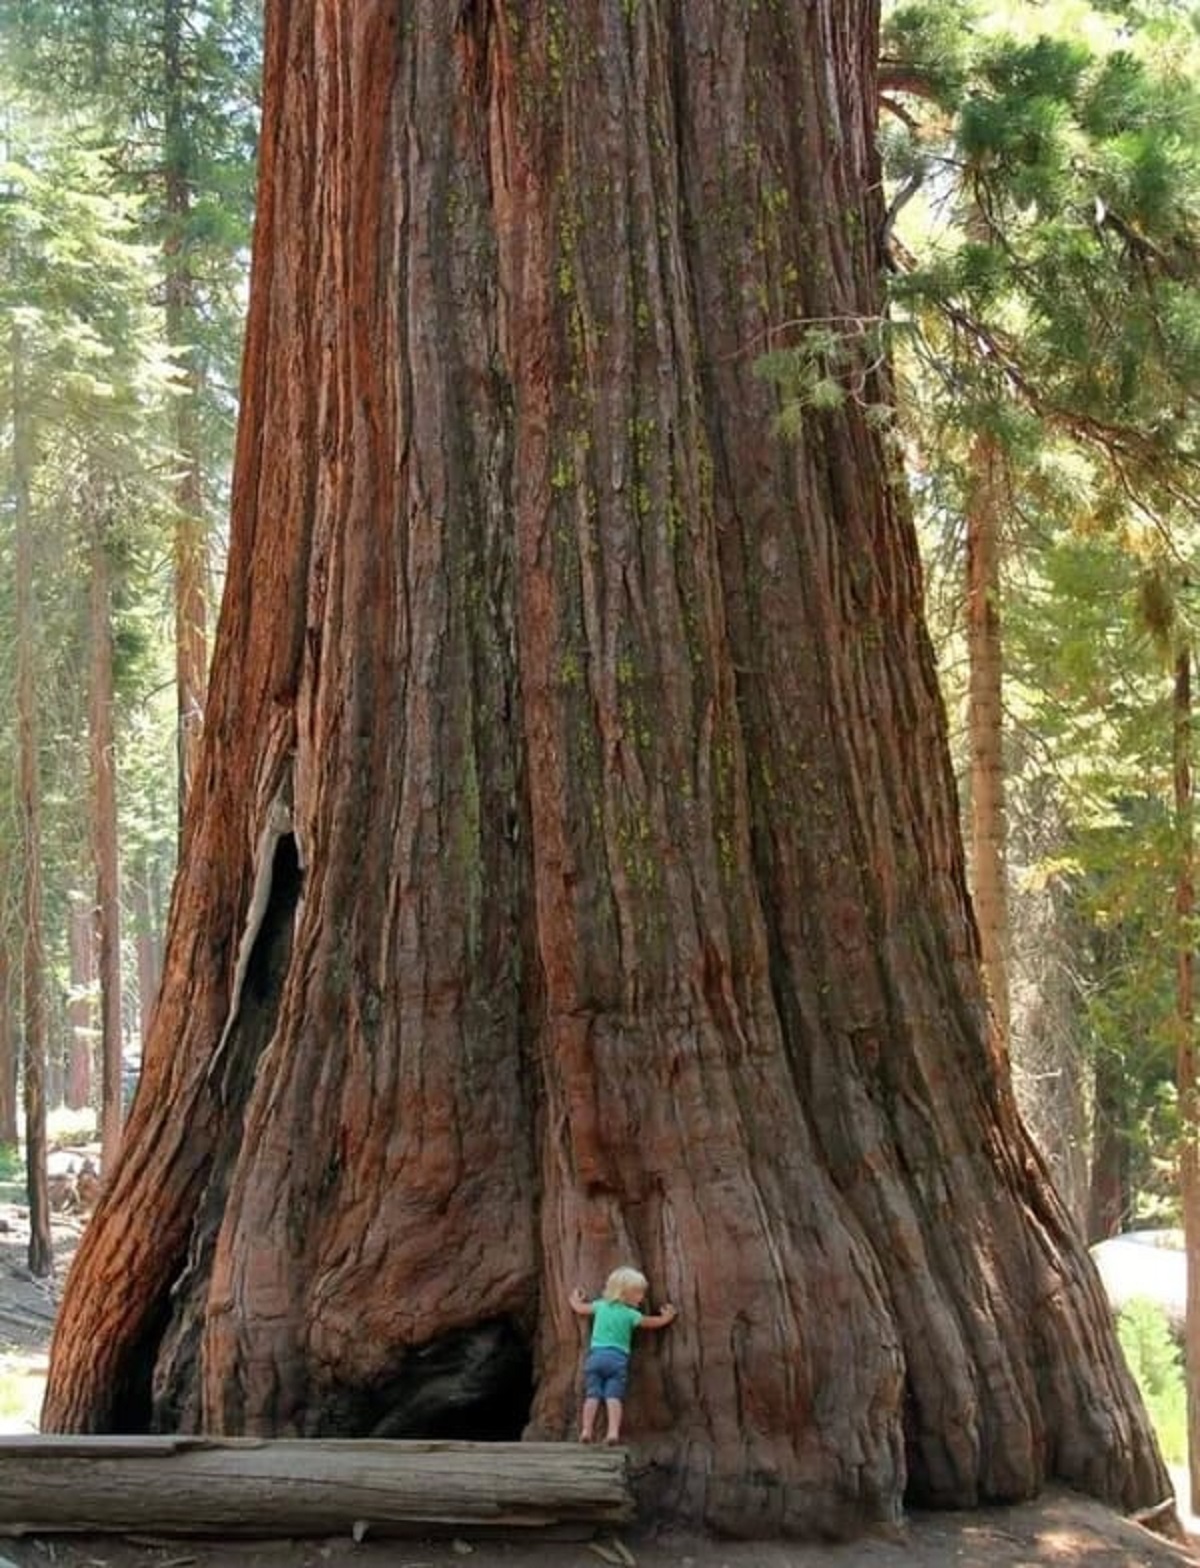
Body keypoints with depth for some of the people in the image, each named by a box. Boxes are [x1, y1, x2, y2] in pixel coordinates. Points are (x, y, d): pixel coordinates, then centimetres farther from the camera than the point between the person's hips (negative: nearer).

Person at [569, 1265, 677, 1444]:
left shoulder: (600, 1306, 12)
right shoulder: (631, 1315, 2)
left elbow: (580, 1309, 27)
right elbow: (656, 1322, 12)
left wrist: (575, 1300, 49)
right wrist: (667, 1317, 32)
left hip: (596, 1354, 3)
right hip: (618, 1357, -3)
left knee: (592, 1394, 1)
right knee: (614, 1395, -7)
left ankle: (587, 1430, -6)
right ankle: (613, 1431, -19)